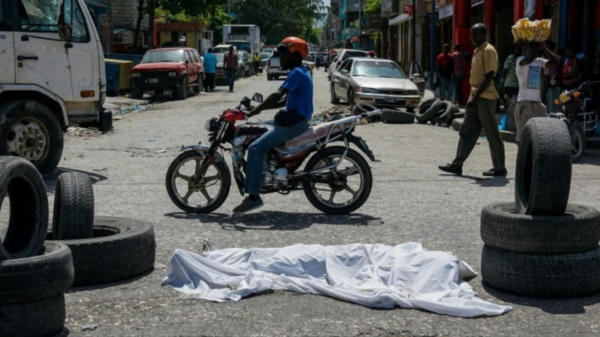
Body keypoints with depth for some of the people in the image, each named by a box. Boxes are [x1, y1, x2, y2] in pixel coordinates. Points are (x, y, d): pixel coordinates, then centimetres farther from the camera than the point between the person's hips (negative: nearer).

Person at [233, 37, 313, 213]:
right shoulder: (300, 72, 18)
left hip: (294, 123, -11)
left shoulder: (297, 73, -14)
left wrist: (256, 110, -23)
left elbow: (277, 95, -26)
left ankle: (253, 196, -23)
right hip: (292, 118, 11)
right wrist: (259, 108, 13)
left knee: (256, 147, -21)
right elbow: (284, 101, 21)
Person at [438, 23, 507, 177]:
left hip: (485, 98, -10)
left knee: (492, 134, -2)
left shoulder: (488, 50, -12)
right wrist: (473, 96, 18)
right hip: (476, 97, 10)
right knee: (466, 131, 9)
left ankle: (500, 168, 5)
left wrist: (476, 96, -22)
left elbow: (489, 76, -18)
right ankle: (457, 165, 11)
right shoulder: (477, 51, 16)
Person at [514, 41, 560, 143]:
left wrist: (544, 48, 1)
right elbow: (529, 59, -28)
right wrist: (527, 45, -11)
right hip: (524, 103, -7)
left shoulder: (540, 61, 14)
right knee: (523, 134, -3)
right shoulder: (520, 60, -6)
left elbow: (555, 62, 3)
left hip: (537, 103, 7)